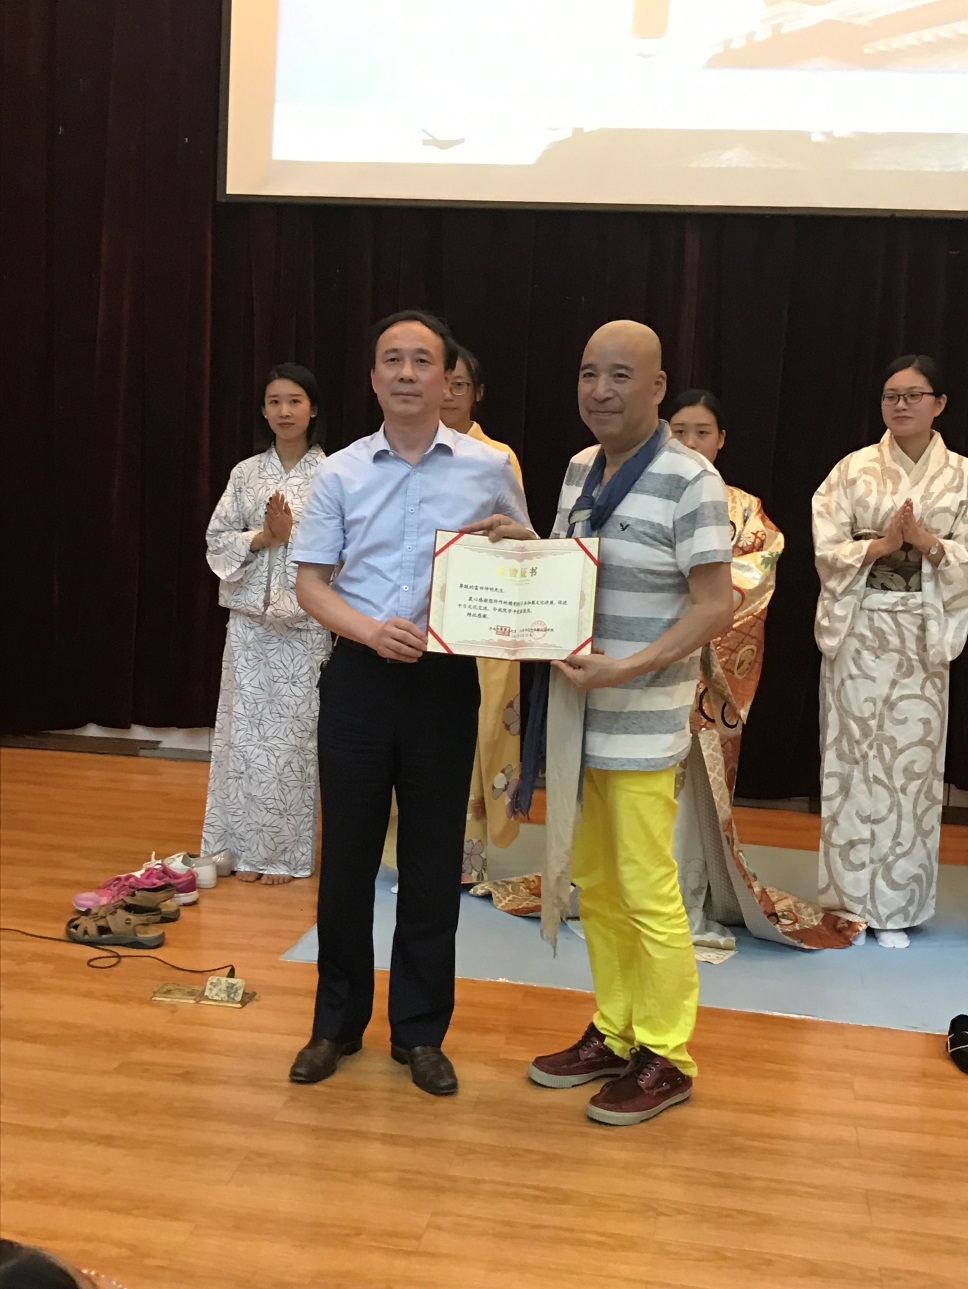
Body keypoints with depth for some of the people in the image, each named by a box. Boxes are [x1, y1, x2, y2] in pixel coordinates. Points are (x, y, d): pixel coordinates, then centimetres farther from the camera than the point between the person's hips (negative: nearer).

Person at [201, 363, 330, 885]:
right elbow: (217, 539, 6)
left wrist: (293, 533, -20)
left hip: (304, 620, -3)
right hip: (249, 616, 3)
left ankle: (286, 851, 11)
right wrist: (260, 537, -10)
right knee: (246, 728, 4)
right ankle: (248, 847, 15)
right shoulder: (246, 473, 8)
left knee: (293, 730, 0)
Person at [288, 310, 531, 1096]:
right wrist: (371, 629, -15)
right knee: (348, 853, 9)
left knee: (434, 860, 7)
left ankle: (420, 1030, 23)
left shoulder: (489, 469, 1)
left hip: (446, 679, 0)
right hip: (359, 675, 1)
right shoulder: (341, 473, 3)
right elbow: (311, 582, 2)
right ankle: (338, 1021, 26)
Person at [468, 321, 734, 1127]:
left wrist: (625, 669, -24)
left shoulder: (689, 482, -13)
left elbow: (715, 608, -15)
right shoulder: (581, 469, 10)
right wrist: (524, 551, 1)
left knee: (645, 891, 1)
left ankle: (665, 1058, 17)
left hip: (642, 720, -7)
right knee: (594, 883, 15)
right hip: (576, 710, 7)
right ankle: (613, 1035, 30)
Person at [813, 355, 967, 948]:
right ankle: (849, 899, 13)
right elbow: (827, 550, -2)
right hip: (858, 632, 0)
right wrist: (881, 544, -16)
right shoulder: (853, 470, 4)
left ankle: (895, 905, 13)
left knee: (911, 762, 1)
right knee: (855, 759, 1)